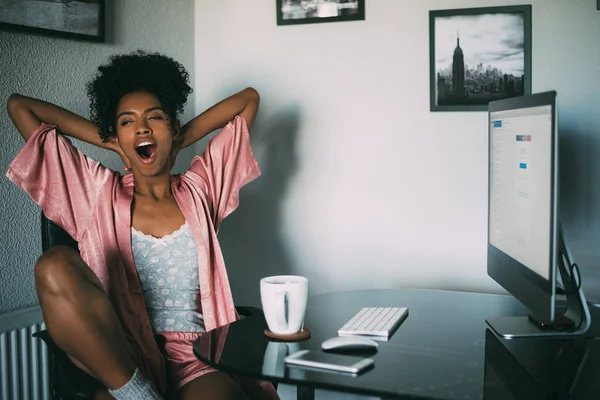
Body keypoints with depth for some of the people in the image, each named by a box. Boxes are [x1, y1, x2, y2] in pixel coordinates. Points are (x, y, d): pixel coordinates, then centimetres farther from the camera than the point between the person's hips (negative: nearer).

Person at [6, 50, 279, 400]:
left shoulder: (197, 190, 14)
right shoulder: (99, 194, 12)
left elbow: (249, 99, 20)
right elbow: (19, 106, 15)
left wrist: (181, 141, 19)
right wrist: (110, 141, 16)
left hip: (195, 357, -2)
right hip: (113, 358, 2)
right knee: (57, 266, -28)